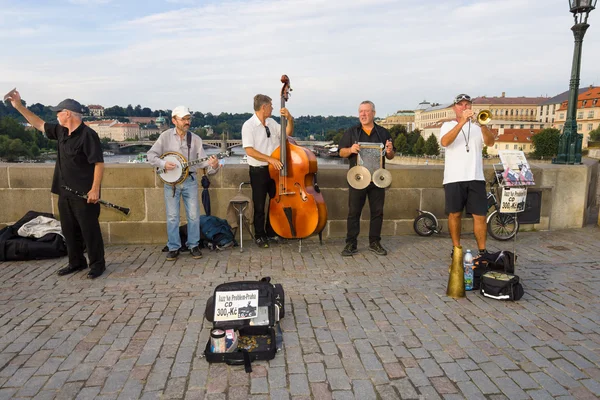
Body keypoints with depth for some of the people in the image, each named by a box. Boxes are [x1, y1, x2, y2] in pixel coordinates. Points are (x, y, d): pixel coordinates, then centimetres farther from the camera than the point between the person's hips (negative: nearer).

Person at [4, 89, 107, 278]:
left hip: (84, 194, -9)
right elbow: (40, 124, 26)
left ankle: (97, 263, 11)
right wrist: (19, 106, 20)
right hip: (65, 192, 9)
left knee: (89, 229, -1)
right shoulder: (61, 131, 10)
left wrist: (95, 189, -24)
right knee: (69, 229, 15)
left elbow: (99, 163, -19)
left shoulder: (88, 135, -16)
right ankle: (76, 262, 27)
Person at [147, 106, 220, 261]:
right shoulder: (166, 136, -2)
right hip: (171, 182, -1)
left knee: (194, 216, 4)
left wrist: (213, 165, -26)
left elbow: (203, 160, -5)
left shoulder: (195, 139, 1)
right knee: (172, 217, 5)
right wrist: (163, 164, -19)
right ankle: (174, 247, 18)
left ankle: (193, 245, 19)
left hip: (190, 181, 1)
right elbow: (151, 155, -1)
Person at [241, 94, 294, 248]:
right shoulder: (249, 125, -11)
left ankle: (271, 233, 30)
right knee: (259, 206, 4)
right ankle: (259, 236, 20)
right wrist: (270, 159, -24)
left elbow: (288, 134, 15)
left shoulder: (272, 123, 7)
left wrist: (289, 119, -3)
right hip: (258, 171, -6)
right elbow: (249, 150, -19)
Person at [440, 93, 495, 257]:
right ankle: (456, 248, 18)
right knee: (454, 214, 5)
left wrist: (483, 124, -21)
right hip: (454, 178, -1)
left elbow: (490, 142, -5)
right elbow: (444, 142, -14)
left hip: (476, 178, 2)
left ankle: (482, 251, 6)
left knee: (480, 216, -1)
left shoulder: (477, 125, 13)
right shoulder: (448, 125, 7)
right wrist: (462, 121, -22)